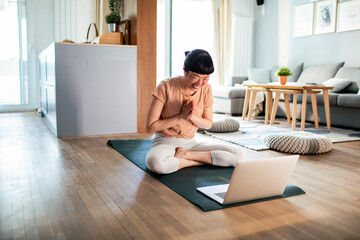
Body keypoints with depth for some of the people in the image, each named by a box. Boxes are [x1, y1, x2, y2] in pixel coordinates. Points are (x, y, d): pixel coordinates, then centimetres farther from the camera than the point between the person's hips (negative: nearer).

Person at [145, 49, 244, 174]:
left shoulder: (206, 89, -2)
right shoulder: (166, 87, -15)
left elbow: (208, 124, 7)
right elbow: (150, 126, -13)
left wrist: (192, 116, -15)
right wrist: (180, 116, -20)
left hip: (190, 143, 4)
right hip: (165, 142, -4)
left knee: (238, 154, -14)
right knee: (154, 162, -42)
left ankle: (185, 154, -11)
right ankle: (195, 162, -16)